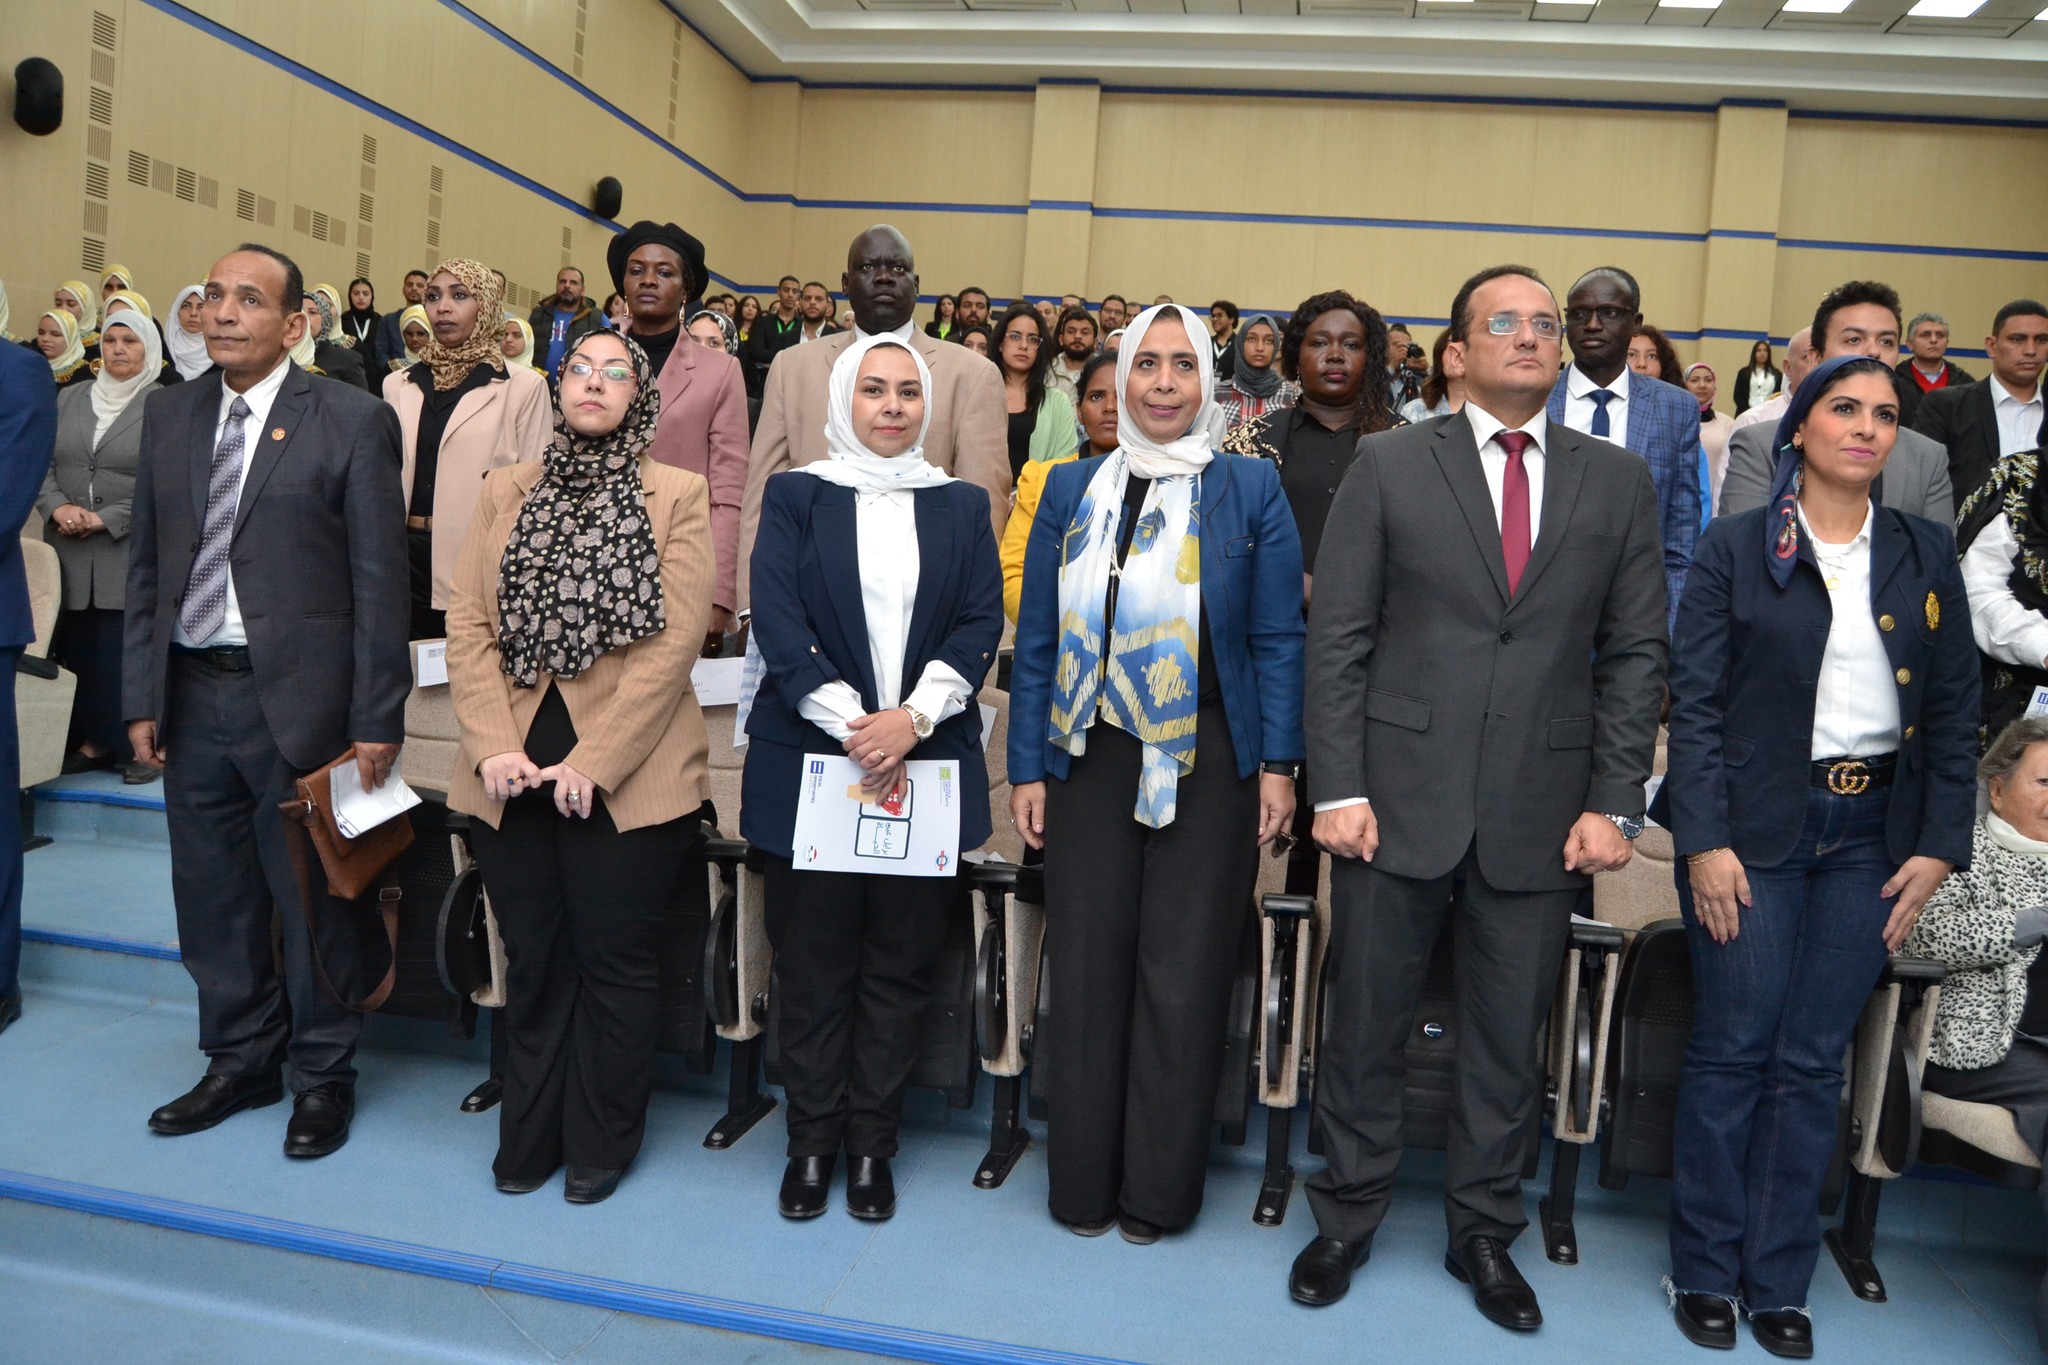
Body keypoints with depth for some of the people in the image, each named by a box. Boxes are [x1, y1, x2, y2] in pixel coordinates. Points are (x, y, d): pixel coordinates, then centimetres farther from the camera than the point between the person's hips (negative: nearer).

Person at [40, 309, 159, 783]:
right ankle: (92, 741, 16)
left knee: (126, 652, -4)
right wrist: (58, 507, -7)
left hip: (129, 553, -5)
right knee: (77, 651, 6)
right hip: (69, 552, 5)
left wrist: (106, 518, -13)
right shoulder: (69, 399, 14)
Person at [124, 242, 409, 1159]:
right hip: (192, 694, 5)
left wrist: (376, 719, -10)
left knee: (311, 898, 6)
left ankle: (323, 1074, 24)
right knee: (213, 897, 13)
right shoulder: (170, 414, 10)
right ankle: (241, 1061, 32)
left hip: (297, 696, -5)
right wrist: (142, 696, 7)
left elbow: (380, 580, -8)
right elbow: (147, 566, 12)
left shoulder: (352, 421, -6)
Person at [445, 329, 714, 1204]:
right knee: (533, 959, 13)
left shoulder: (677, 498, -1)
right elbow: (467, 624, 3)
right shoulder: (504, 492, 11)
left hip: (625, 772, -3)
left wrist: (594, 763, -15)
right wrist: (495, 747, -10)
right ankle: (530, 1136, 30)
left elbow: (675, 641, -9)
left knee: (616, 960, 6)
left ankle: (601, 1143, 24)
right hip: (512, 770, 3)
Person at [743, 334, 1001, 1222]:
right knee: (812, 965, 6)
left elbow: (982, 624, 1)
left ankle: (871, 1146, 21)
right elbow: (778, 621, -5)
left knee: (899, 965, 7)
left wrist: (913, 717, -13)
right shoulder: (795, 497, 5)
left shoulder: (961, 505, 11)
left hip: (927, 765, 2)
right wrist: (850, 725, -15)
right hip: (810, 761, -1)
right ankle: (811, 1143, 21)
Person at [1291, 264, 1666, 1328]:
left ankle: (1484, 1232, 33)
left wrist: (1614, 803, -2)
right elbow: (1337, 637, -2)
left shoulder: (1618, 482, 7)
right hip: (1398, 799, -1)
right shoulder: (1389, 464, 1)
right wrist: (1337, 787, -8)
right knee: (1365, 1022, 10)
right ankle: (1347, 1217, 30)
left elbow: (1634, 654, 6)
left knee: (1509, 1038, 13)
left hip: (1541, 817, 2)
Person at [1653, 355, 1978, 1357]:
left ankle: (1779, 1280, 21)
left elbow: (1953, 710, 9)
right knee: (1732, 1049, 2)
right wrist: (1705, 840, -12)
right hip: (1755, 826, -3)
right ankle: (1705, 1271, 17)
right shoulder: (1736, 547, -1)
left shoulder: (1926, 554, 9)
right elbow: (1695, 701, -5)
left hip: (1871, 832, 3)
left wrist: (1939, 846, 1)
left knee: (1815, 1061, 8)